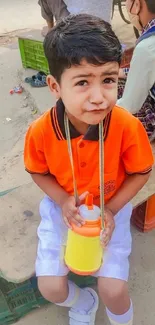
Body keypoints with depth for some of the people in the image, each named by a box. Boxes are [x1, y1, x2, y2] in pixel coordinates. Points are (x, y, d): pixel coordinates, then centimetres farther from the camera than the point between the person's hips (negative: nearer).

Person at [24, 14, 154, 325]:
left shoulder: (128, 126, -26)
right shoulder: (40, 131, -24)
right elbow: (38, 172, -3)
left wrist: (112, 209, -17)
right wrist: (62, 201, -19)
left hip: (111, 209, -1)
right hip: (63, 208, 2)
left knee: (113, 291, -7)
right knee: (51, 288, -3)